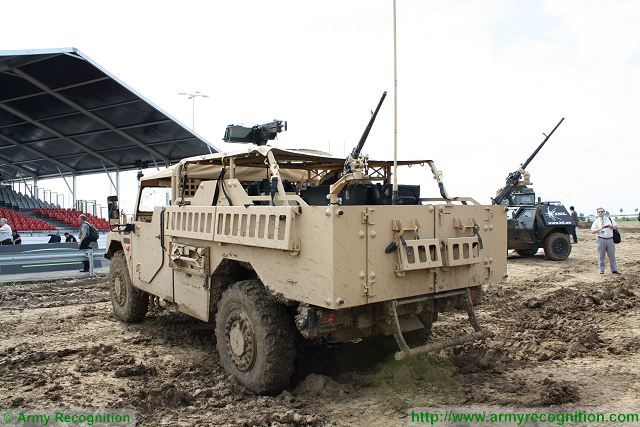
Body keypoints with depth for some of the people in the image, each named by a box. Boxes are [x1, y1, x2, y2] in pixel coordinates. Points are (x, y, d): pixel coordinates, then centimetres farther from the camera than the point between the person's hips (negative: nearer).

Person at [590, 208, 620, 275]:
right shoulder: (596, 221, 4)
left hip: (610, 239, 2)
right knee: (601, 256, 2)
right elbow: (592, 231, -6)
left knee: (612, 255, 6)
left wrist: (611, 226, -12)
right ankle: (601, 270, 9)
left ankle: (614, 270, 13)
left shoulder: (610, 219, 12)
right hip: (601, 240, -2)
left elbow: (616, 226, 9)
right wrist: (600, 229, -22)